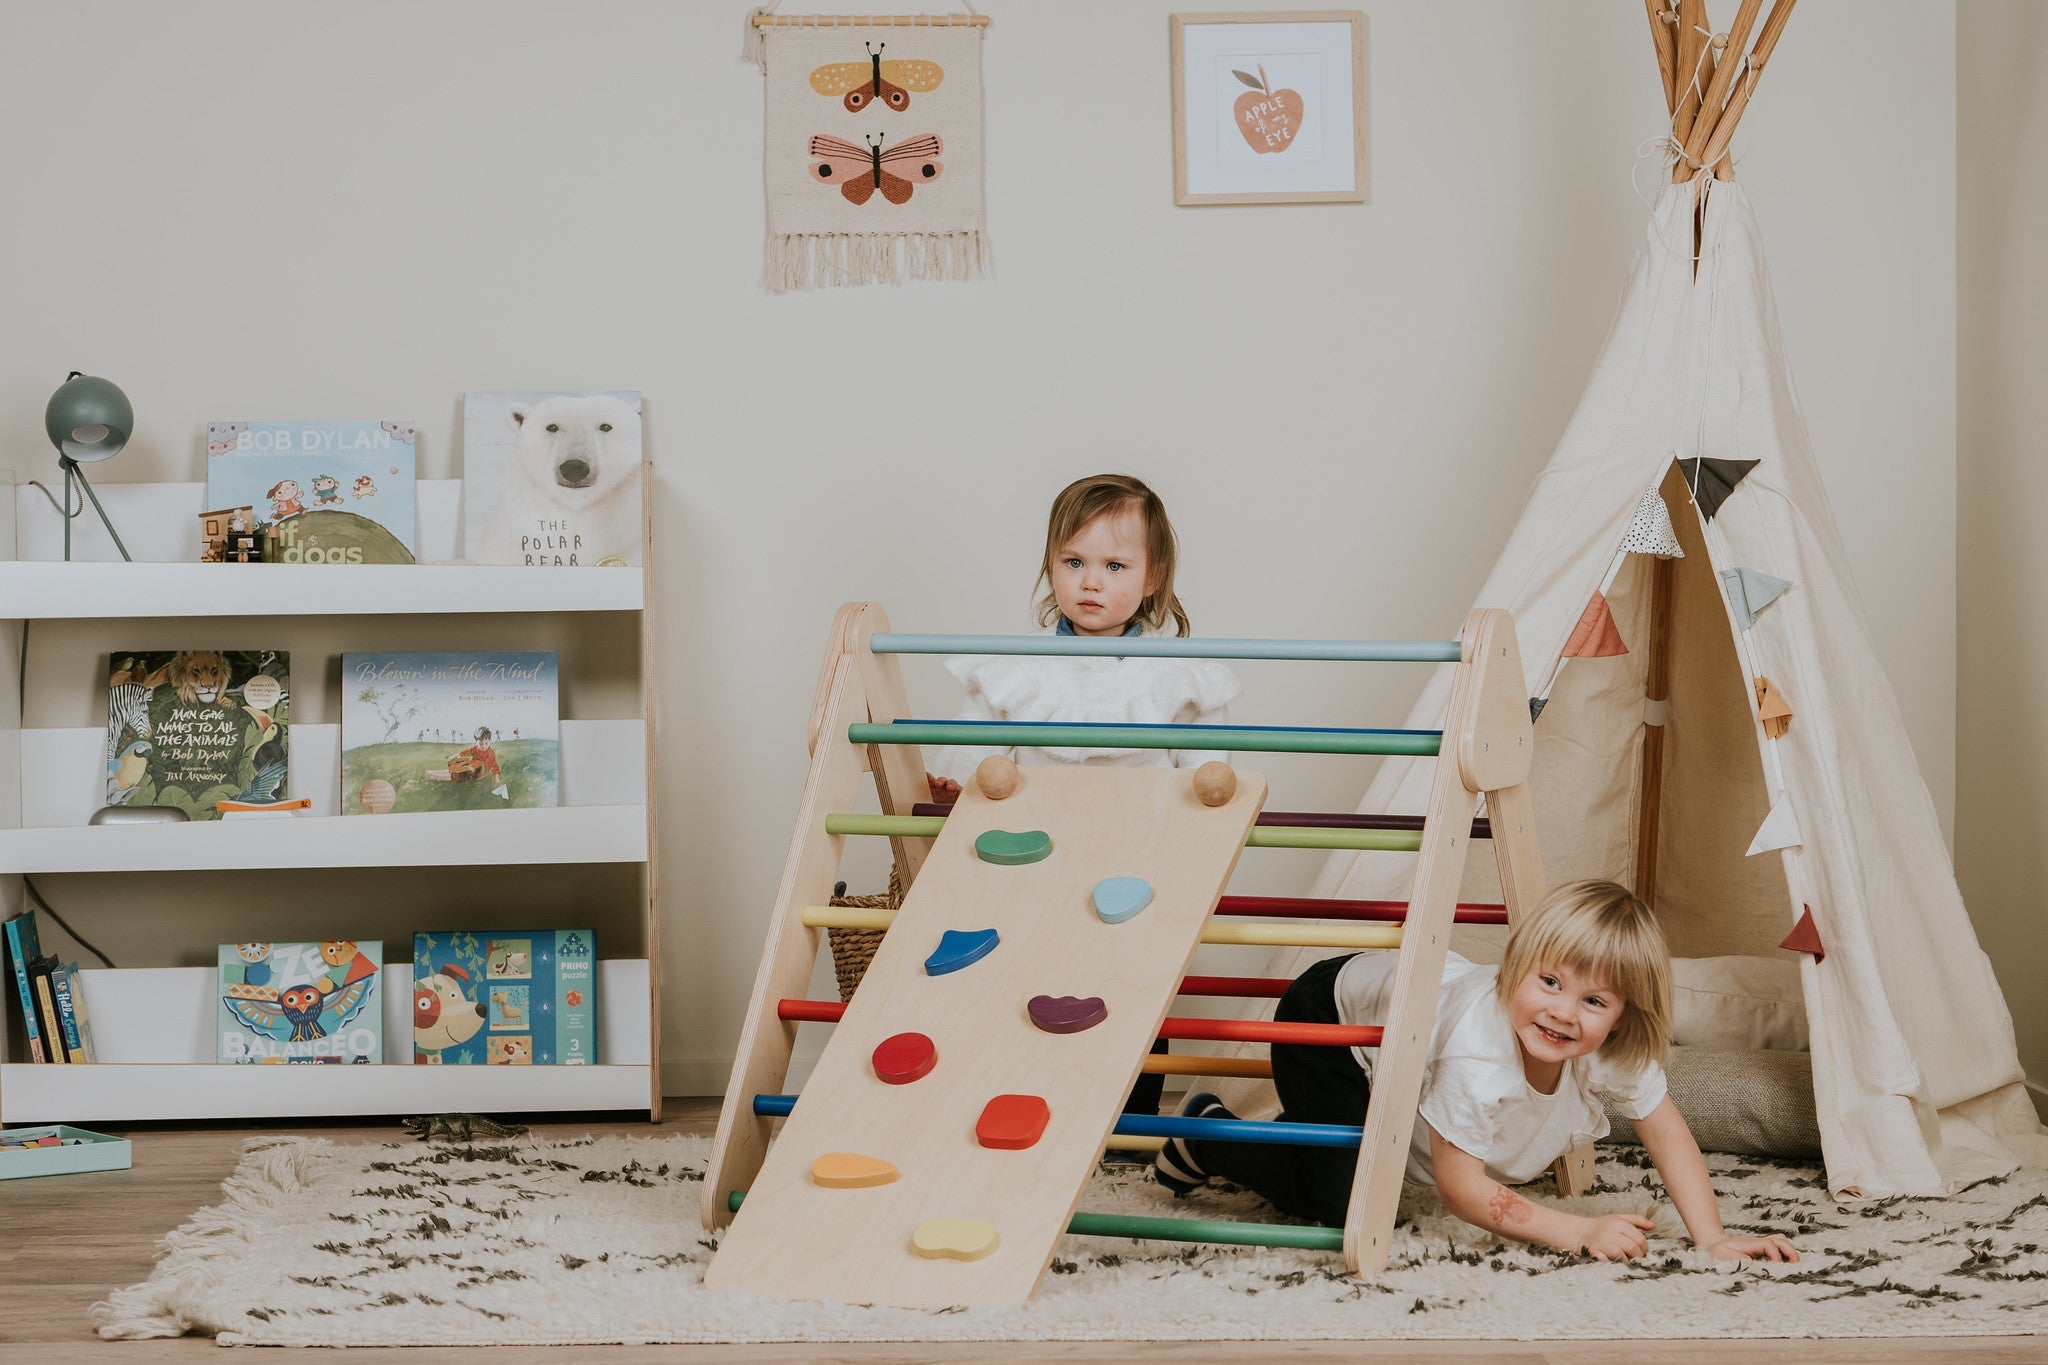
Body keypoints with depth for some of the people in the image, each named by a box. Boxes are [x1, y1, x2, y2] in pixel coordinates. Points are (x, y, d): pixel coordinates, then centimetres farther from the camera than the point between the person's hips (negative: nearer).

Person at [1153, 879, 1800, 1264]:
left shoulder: (1615, 1049, -27)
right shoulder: (1478, 1054, -44)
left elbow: (1665, 1129, -11)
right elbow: (1459, 1187, -34)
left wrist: (1712, 1237, -19)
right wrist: (1581, 1233, -36)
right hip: (1330, 1015, -7)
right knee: (1343, 1200, -17)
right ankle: (1209, 1134, 4)